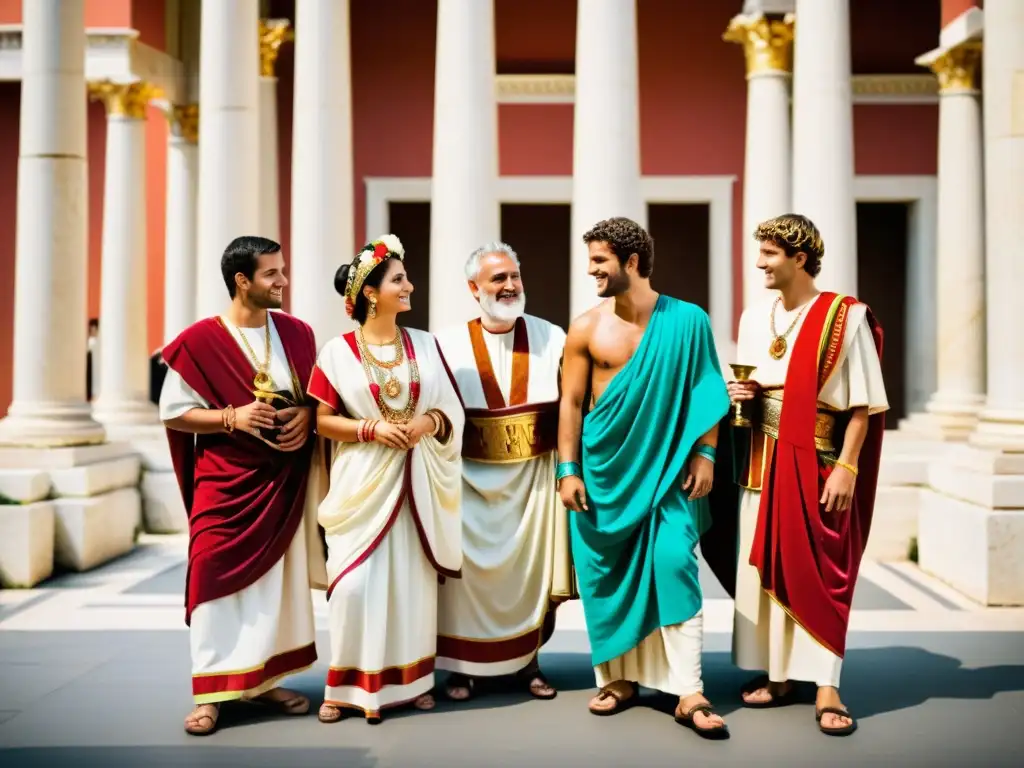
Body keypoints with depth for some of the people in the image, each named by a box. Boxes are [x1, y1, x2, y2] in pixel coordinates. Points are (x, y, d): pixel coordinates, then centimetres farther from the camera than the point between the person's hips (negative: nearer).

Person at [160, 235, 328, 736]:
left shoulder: (296, 334, 4)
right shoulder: (199, 341, -8)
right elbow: (173, 412, -5)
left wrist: (307, 415, -8)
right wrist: (232, 417, -17)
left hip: (284, 477, 4)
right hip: (226, 479, -4)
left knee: (279, 577, 9)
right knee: (217, 577, -5)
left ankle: (263, 680, 21)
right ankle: (210, 692, 5)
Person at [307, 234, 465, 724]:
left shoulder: (424, 345, 5)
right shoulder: (339, 351, -4)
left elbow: (454, 411, 9)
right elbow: (323, 420, -3)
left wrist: (429, 421, -11)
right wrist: (371, 429, -16)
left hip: (417, 479, 3)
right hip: (363, 482, -3)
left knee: (413, 579, 8)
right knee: (356, 583, -6)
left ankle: (411, 679, 20)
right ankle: (350, 685, 9)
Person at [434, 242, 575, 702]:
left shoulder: (550, 338, 2)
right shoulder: (449, 344, -2)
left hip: (535, 476, 2)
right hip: (471, 479, -1)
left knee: (534, 569, 6)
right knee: (469, 570, -1)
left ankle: (527, 660, 23)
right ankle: (463, 665, 15)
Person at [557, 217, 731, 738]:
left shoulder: (687, 320, -1)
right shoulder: (585, 328, 0)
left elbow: (704, 392, 3)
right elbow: (571, 403, 1)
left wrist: (704, 453, -5)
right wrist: (568, 470, -4)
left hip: (666, 466, -1)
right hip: (604, 467, 2)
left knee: (675, 567, -9)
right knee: (607, 574, 6)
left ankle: (688, 694, -3)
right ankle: (618, 679, 21)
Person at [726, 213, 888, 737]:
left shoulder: (845, 317, -9)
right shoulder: (755, 318, 9)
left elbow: (863, 403, -10)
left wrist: (846, 467, -16)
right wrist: (741, 396, -2)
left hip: (817, 463, -6)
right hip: (762, 461, 6)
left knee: (820, 571, -4)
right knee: (764, 565, 7)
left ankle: (826, 688, 0)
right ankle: (778, 675, 17)